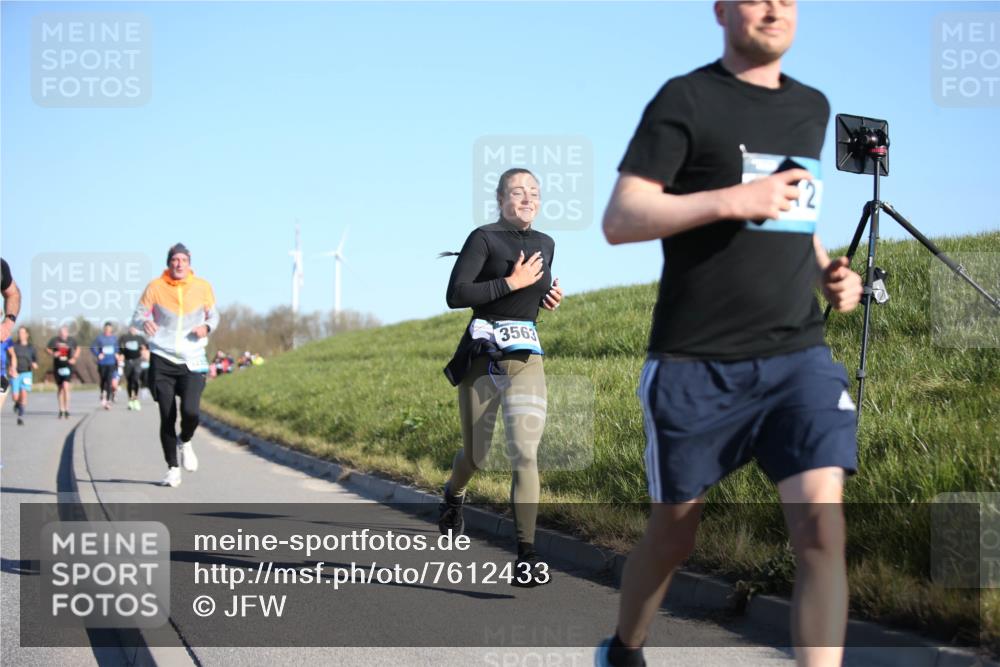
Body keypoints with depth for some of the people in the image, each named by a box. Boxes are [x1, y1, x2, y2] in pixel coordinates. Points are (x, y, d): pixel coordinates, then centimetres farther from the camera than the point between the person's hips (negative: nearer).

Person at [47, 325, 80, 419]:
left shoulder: (72, 340, -1)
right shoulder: (54, 340, -3)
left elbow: (78, 349, 15)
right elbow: (47, 349, 8)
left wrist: (74, 358, -1)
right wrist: (53, 354, -12)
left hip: (68, 366, -2)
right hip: (57, 367, 2)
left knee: (65, 386, -17)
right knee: (59, 388, 11)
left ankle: (67, 410, -12)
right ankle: (61, 410, 24)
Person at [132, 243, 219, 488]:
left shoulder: (202, 287, 2)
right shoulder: (155, 288, -2)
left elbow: (213, 315, 15)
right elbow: (137, 316, 2)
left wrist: (207, 326, -8)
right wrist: (144, 322, -22)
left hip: (192, 361, 0)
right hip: (162, 360, 0)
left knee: (190, 411, -18)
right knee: (167, 417, -1)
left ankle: (185, 442, 17)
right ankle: (172, 468, 15)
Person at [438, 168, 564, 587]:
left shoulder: (545, 244, 12)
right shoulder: (484, 238, -6)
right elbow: (455, 295, -15)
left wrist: (550, 298, 8)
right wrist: (511, 283, -18)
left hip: (526, 357, 3)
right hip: (482, 354, -3)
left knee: (525, 453, -13)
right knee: (475, 454, 10)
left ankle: (527, 555, -16)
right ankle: (454, 494, 47)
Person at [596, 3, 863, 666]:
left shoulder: (813, 108, 15)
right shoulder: (686, 99, -3)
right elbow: (619, 220, -10)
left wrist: (827, 271, 11)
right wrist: (729, 200, -21)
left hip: (800, 355, 4)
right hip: (696, 363, -4)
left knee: (822, 524, -15)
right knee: (674, 532, 10)